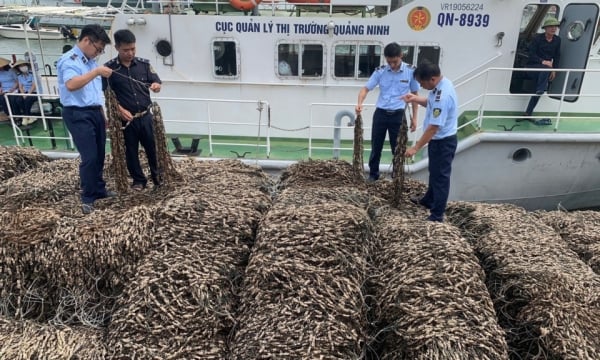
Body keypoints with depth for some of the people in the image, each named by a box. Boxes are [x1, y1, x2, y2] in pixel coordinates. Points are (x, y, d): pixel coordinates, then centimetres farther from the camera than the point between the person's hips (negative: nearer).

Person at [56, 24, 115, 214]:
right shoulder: (69, 60, -11)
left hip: (94, 112, 9)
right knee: (89, 157, -9)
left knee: (99, 155, 14)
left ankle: (99, 189, 28)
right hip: (78, 115, -8)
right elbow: (71, 85, -31)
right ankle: (87, 198, 4)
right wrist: (96, 71, -31)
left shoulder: (90, 61, 16)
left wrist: (102, 115, 21)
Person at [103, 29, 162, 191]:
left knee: (152, 147, 11)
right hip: (126, 119, -2)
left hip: (145, 116, 2)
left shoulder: (144, 64, 3)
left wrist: (155, 86, -21)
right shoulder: (109, 68, -4)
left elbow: (157, 82, 4)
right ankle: (139, 180, 24)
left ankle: (157, 176, 31)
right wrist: (120, 110, -15)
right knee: (131, 151, 9)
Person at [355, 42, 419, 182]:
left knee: (398, 149, 7)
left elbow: (414, 94, 5)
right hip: (380, 113, 2)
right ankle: (373, 175, 26)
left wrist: (414, 117, 3)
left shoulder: (411, 71, -3)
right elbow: (366, 88, -3)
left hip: (398, 115, -1)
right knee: (376, 147, 10)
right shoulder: (380, 71, -1)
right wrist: (359, 103, -24)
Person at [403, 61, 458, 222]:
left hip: (443, 142, -10)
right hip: (439, 140, 10)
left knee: (440, 177, 0)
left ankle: (437, 216, 12)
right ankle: (429, 201, 45)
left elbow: (433, 127, -31)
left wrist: (416, 147, -25)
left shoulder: (442, 96, -31)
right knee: (434, 172, 25)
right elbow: (432, 103, 20)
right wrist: (416, 99, 2)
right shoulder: (441, 84, 0)